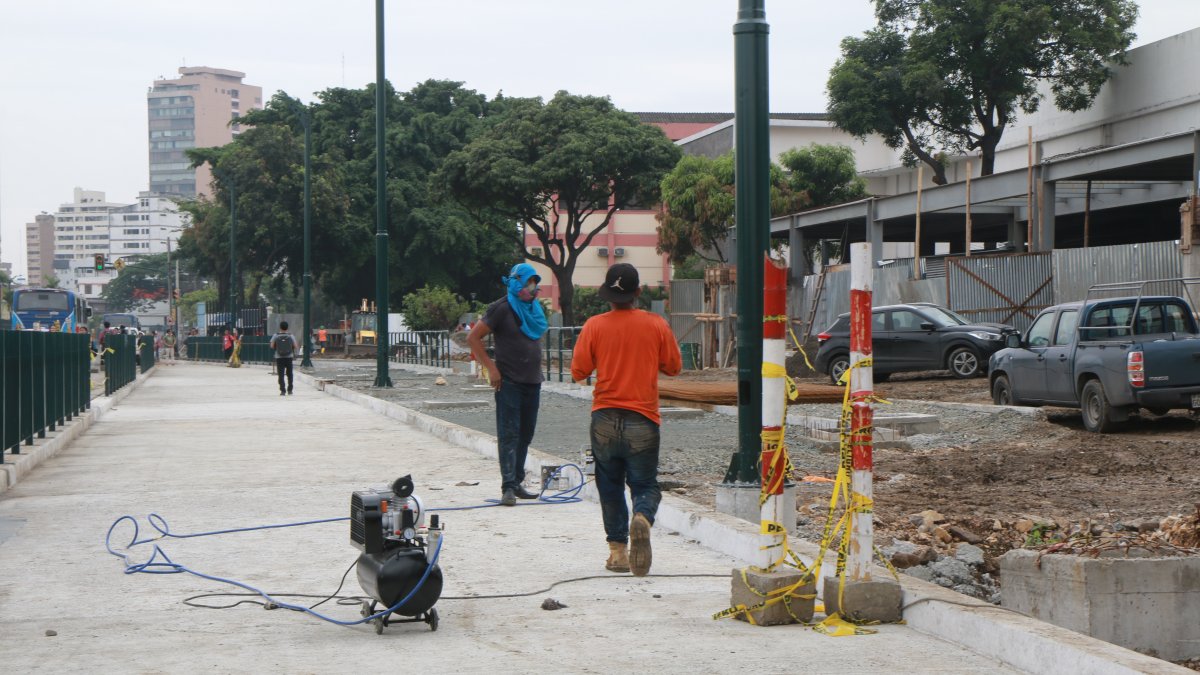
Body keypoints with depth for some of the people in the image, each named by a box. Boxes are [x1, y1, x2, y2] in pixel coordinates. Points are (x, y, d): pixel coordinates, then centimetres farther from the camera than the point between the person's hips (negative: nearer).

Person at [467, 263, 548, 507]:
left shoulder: (535, 309, 14)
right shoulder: (502, 309, -8)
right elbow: (473, 338, -9)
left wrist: (537, 370, 16)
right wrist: (491, 368, -14)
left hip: (532, 381, 7)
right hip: (509, 382, -7)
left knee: (525, 434, 11)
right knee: (509, 434, -8)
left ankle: (517, 483, 19)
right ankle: (508, 487, -10)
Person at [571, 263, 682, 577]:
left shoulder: (594, 326, -5)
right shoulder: (656, 325, -3)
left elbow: (578, 371, -3)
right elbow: (674, 366, 5)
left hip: (605, 420, 0)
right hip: (643, 421, 0)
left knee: (610, 486, 14)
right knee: (645, 485, 7)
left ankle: (617, 550, 10)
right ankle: (642, 518, -25)